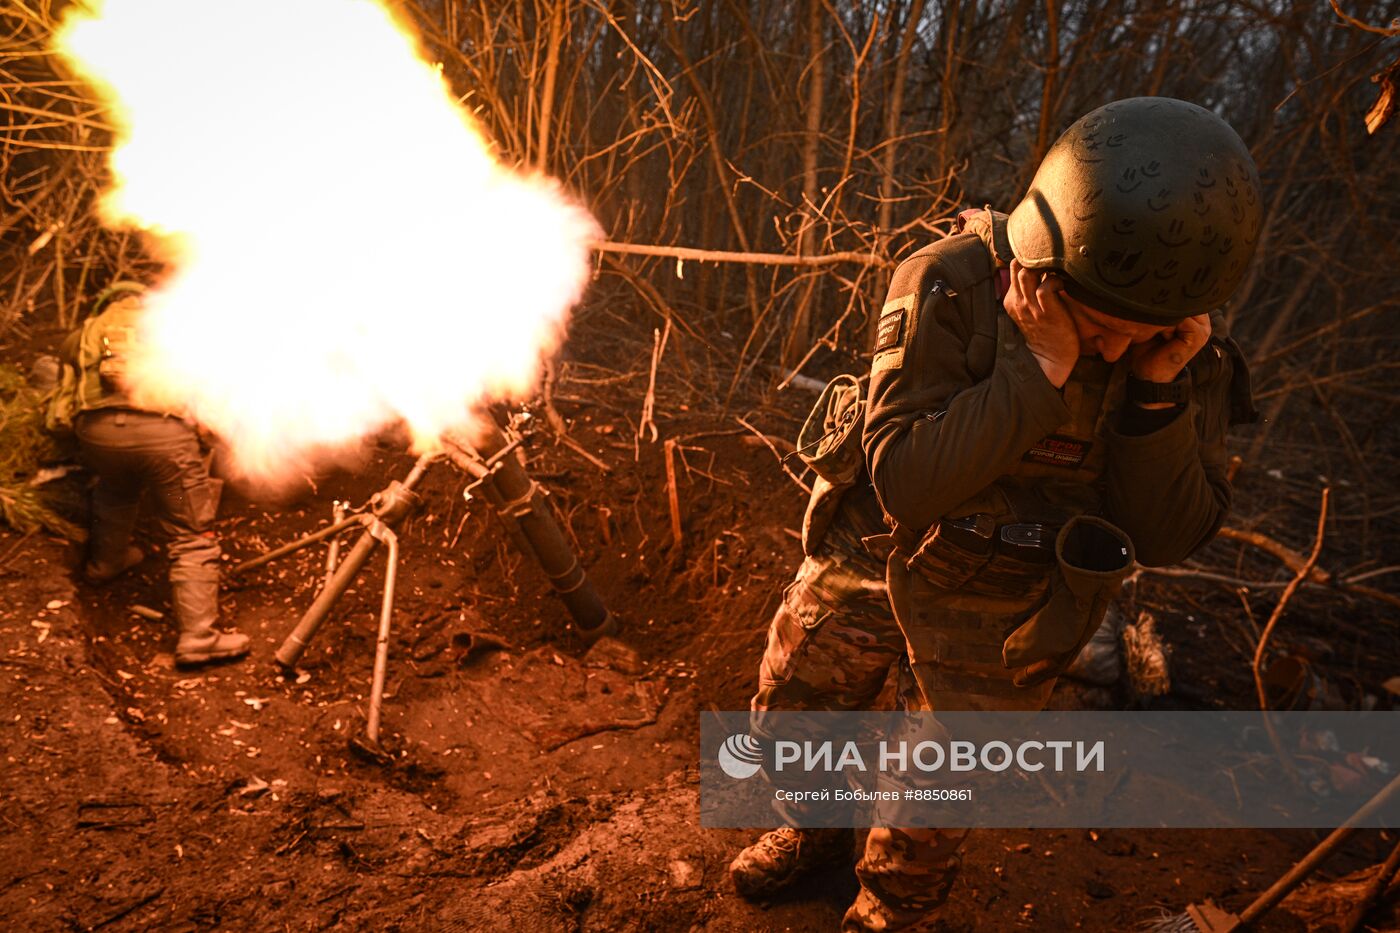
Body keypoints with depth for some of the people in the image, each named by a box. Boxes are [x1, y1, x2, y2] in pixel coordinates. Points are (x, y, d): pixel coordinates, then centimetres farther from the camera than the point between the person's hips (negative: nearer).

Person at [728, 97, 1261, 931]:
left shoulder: (1189, 355, -16)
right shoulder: (952, 286, -27)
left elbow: (1170, 536, -16)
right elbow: (905, 483, -32)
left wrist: (1157, 391, -30)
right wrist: (1038, 368, -39)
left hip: (996, 612, 1)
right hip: (871, 559, 0)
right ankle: (815, 831, 50)